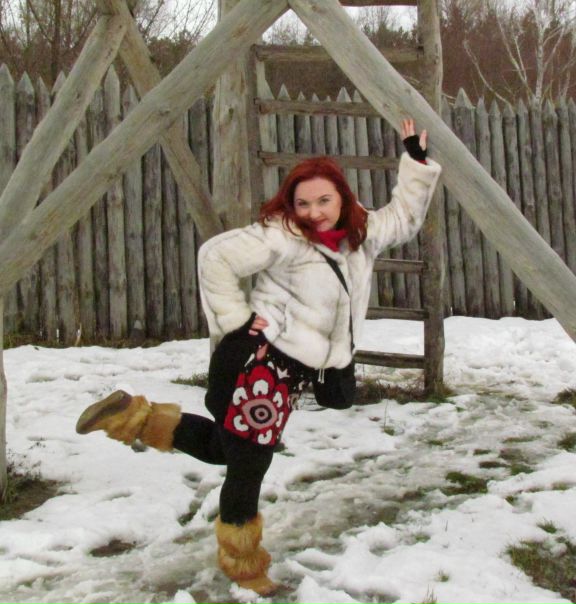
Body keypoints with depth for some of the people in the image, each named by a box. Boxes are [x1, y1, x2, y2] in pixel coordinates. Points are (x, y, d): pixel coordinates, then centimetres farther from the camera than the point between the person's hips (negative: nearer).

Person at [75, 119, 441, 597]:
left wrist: (417, 160, 15)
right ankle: (243, 565, 21)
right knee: (247, 465, 1)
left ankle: (136, 417, 25)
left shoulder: (362, 234, 8)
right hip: (258, 360, -8)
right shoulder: (282, 236, -14)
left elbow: (404, 217, 22)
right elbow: (217, 257, -18)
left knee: (229, 447, 18)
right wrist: (235, 320, -16)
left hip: (292, 370, 8)